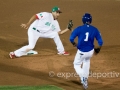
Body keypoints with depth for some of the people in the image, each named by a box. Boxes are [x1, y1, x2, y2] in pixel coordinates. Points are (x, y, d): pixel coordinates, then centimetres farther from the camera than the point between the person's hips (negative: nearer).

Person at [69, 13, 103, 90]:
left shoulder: (79, 29, -11)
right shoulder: (95, 30, -6)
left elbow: (71, 38, -15)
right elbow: (100, 42, -7)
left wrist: (74, 44, 8)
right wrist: (98, 50, 12)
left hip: (81, 52, -3)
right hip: (90, 51, 3)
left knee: (76, 64, 20)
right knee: (86, 60, 35)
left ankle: (83, 78, -7)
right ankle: (85, 79, 36)